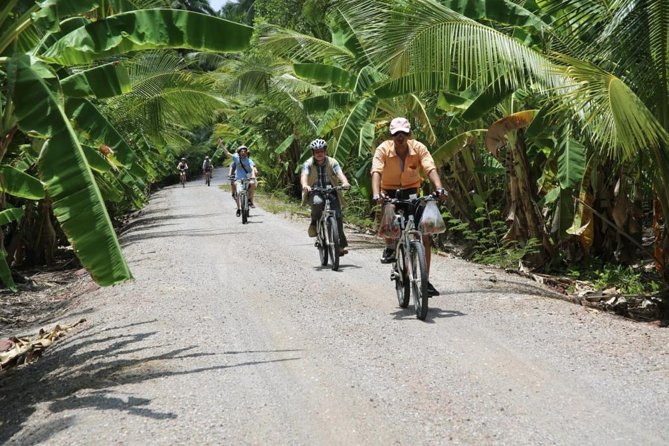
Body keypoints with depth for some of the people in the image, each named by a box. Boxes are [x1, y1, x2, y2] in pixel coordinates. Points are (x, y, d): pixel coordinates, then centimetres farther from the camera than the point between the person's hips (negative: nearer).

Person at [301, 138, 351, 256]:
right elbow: (304, 175, -20)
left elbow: (340, 173, -17)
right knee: (317, 202, -37)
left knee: (337, 215, -15)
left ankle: (341, 245, -6)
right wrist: (305, 186, -43)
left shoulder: (332, 162, -1)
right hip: (315, 192, -1)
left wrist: (345, 183, -40)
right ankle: (314, 224, -9)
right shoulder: (308, 164, -2)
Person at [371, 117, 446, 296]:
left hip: (411, 192, 0)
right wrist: (376, 195, -47)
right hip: (390, 192, 0)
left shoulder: (418, 148, -16)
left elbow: (431, 169, -28)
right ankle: (390, 248, -3)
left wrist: (439, 188, -46)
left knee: (425, 237, -9)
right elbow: (376, 172, -30)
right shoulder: (383, 149, -19)